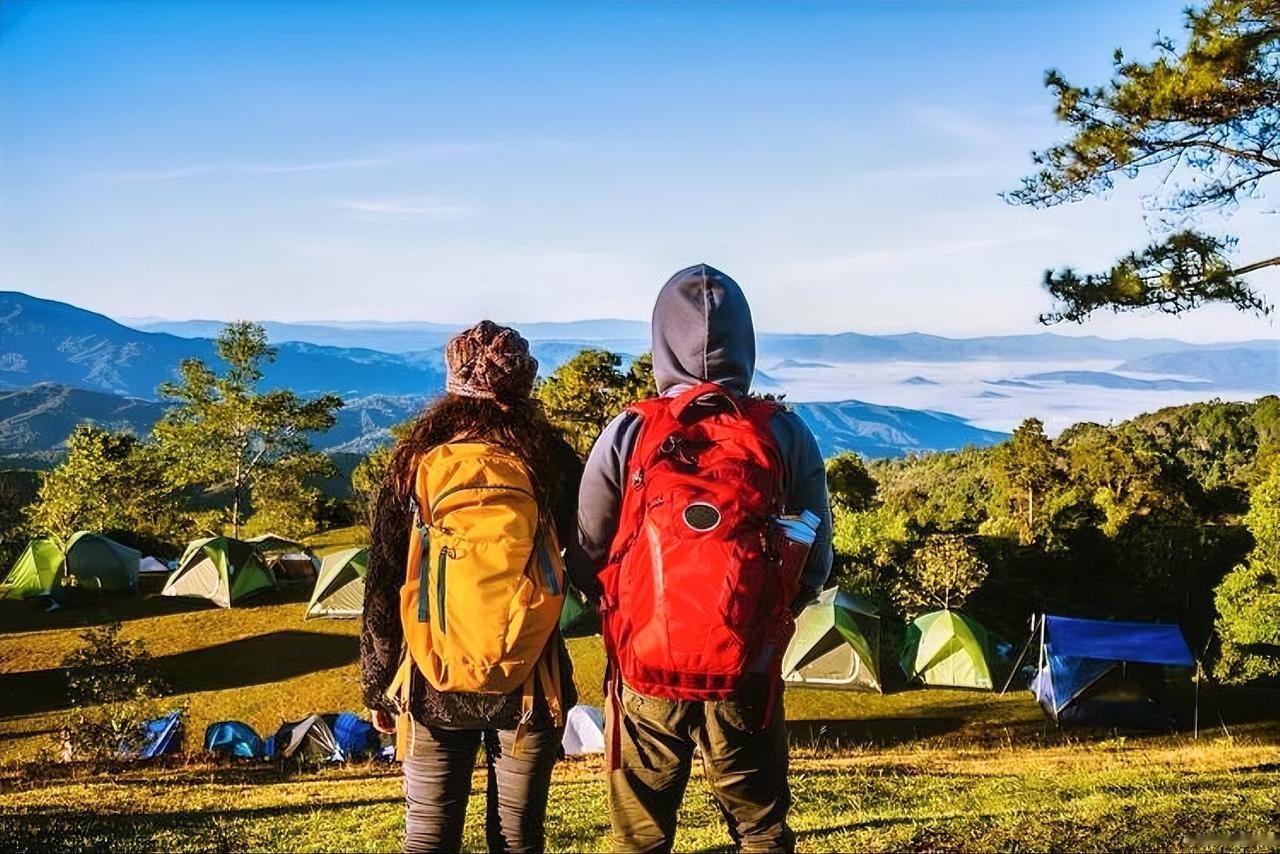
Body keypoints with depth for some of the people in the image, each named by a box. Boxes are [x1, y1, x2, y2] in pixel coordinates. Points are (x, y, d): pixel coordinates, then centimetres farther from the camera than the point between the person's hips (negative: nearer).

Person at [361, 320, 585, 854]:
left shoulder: (415, 464, -2)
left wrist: (378, 687, 10)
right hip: (529, 687, 0)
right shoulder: (552, 462, -4)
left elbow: (381, 589, 1)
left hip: (433, 686, 0)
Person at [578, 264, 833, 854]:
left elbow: (587, 555, 1)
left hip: (645, 672, 0)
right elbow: (816, 563, 3)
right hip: (748, 674, 1)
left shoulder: (628, 434, -5)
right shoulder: (786, 434, -3)